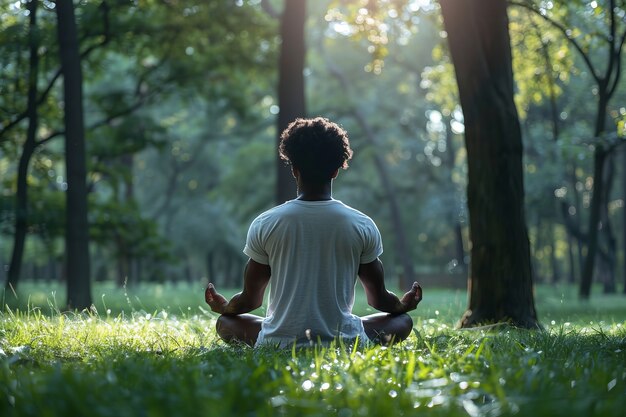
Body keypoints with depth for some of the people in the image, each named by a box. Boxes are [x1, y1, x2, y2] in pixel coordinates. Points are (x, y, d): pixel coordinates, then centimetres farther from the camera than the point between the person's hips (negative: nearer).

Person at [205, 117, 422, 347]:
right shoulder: (363, 225, -5)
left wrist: (223, 307, 29)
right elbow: (378, 298, 7)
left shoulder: (264, 224, -5)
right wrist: (403, 305, 31)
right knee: (403, 320, 24)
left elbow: (250, 299, 5)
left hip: (278, 344, -1)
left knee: (225, 322, 26)